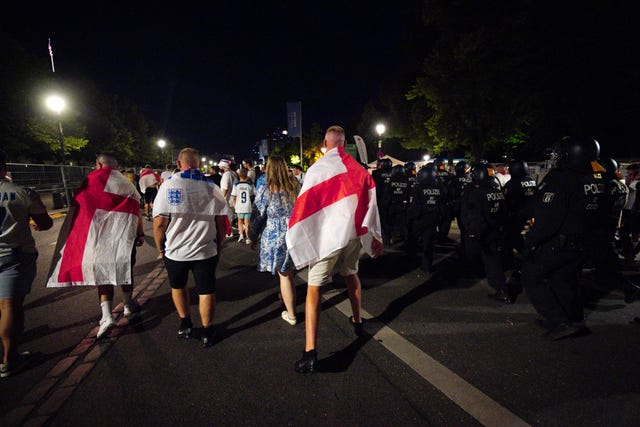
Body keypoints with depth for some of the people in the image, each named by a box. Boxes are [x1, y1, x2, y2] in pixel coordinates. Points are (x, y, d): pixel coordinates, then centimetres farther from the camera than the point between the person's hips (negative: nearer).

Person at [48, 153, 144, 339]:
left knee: (102, 271, 5)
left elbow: (78, 206, -3)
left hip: (99, 234, -2)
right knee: (124, 267, 16)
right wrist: (140, 234, 10)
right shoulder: (127, 184, 6)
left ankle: (106, 316, -5)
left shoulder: (92, 179, 0)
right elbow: (136, 212, 4)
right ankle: (128, 305, 31)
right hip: (124, 233, 2)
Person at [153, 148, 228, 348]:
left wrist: (160, 248, 4)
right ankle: (207, 332, 20)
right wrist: (219, 247, 11)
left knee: (178, 286, 24)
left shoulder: (168, 186, -9)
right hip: (206, 251, 0)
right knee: (206, 291, 11)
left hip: (175, 251, 0)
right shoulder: (212, 188, -3)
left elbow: (159, 223, -11)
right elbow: (221, 222, 0)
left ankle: (185, 324, 32)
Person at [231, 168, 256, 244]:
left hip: (239, 207, 0)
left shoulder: (236, 185, -7)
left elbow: (233, 198, -5)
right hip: (248, 207, 0)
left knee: (240, 221, 19)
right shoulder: (250, 185, -4)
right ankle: (247, 238, 10)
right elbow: (253, 196, 3)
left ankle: (241, 234, 6)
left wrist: (235, 205, 10)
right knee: (247, 222, 8)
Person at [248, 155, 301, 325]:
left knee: (284, 274, 6)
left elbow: (258, 217, -5)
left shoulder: (265, 190, -10)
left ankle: (291, 315, 17)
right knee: (288, 271, 20)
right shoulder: (295, 186, 3)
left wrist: (254, 238, 7)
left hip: (275, 237, -3)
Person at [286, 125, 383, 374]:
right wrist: (376, 237, 13)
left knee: (314, 288, -2)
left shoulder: (316, 169, -8)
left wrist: (295, 239, -1)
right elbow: (370, 204, 5)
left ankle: (310, 353, -6)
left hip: (326, 235, -4)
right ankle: (357, 322, 46)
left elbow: (304, 206, -9)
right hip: (354, 232, 5)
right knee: (351, 275, 27)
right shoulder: (358, 168, 2)